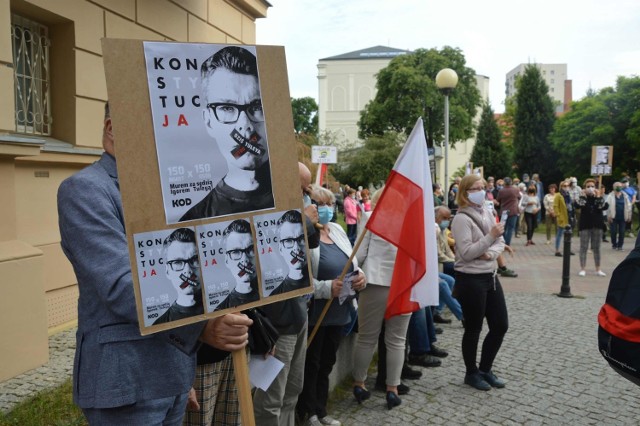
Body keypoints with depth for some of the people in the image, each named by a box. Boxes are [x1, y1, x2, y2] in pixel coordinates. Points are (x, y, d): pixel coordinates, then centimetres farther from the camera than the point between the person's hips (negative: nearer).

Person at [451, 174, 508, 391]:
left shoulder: (487, 214, 9)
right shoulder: (461, 219, -15)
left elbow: (501, 242, 9)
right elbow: (466, 253, -21)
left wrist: (491, 253, -11)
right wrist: (491, 236, -24)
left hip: (490, 276, 8)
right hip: (470, 280, -8)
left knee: (501, 326, 13)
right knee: (473, 328, 5)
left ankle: (485, 369, 30)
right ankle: (472, 373, 24)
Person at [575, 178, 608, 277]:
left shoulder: (598, 197, 6)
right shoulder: (582, 197, 0)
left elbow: (605, 206, -11)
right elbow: (577, 205, -20)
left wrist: (599, 196, -13)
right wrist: (583, 195, -16)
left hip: (597, 225, 2)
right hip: (585, 225, -2)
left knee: (596, 248, 8)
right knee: (583, 247, -1)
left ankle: (598, 269, 15)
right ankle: (582, 269, 3)